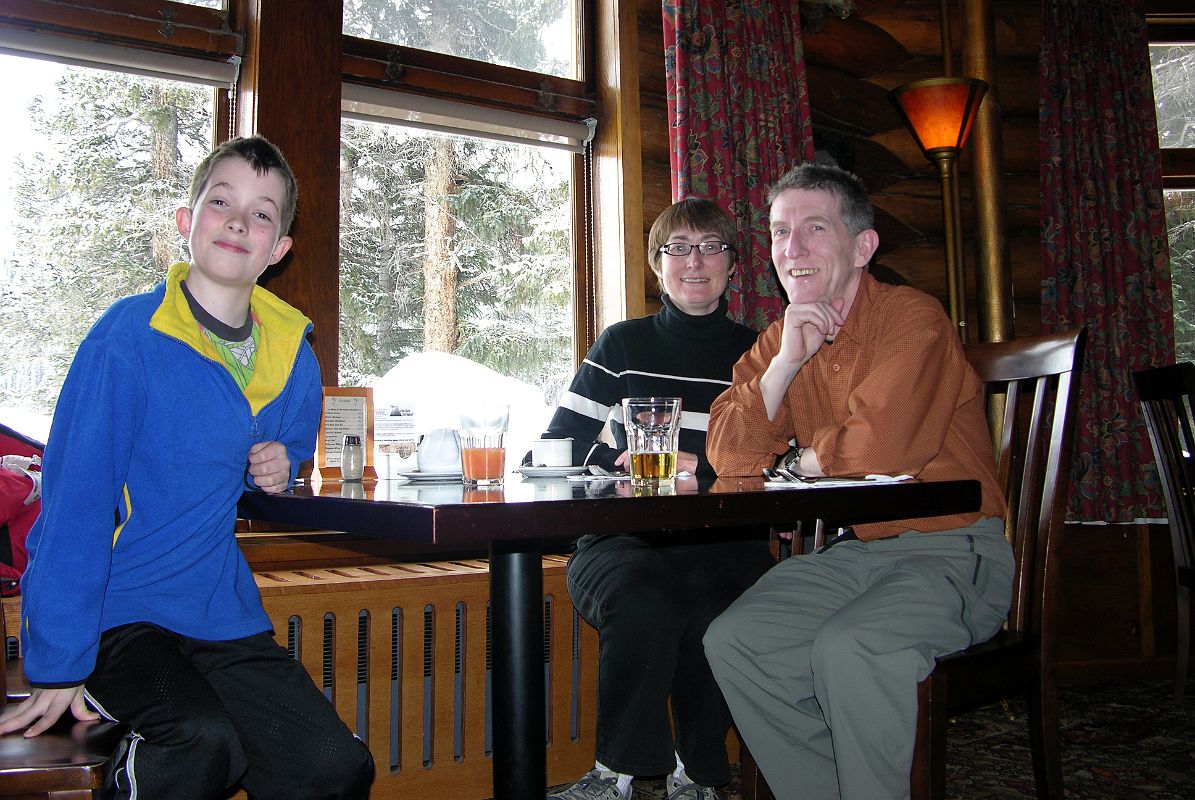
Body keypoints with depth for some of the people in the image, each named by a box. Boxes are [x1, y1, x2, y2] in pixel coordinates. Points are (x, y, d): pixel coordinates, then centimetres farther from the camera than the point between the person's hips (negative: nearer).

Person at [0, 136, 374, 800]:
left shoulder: (293, 357, 2)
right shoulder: (130, 335, -13)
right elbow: (75, 502, -14)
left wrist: (279, 467, -2)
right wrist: (59, 665, -16)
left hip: (219, 609, 5)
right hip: (115, 611, -5)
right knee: (204, 741, -30)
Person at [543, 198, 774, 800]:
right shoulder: (622, 345, 14)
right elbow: (557, 443, 8)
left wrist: (701, 469, -12)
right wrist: (620, 461, -10)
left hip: (724, 541, 1)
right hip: (622, 539, 0)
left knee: (714, 613, -32)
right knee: (643, 605, -34)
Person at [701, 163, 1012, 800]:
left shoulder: (912, 317, -12)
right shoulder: (776, 341, 7)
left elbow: (877, 449, -24)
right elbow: (729, 459, -4)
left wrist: (801, 458, -4)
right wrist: (787, 360, -15)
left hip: (950, 550, -6)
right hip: (852, 550, 6)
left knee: (848, 650, -31)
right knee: (732, 642, -11)